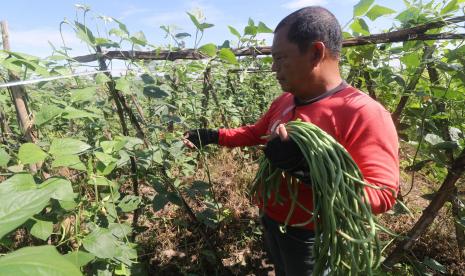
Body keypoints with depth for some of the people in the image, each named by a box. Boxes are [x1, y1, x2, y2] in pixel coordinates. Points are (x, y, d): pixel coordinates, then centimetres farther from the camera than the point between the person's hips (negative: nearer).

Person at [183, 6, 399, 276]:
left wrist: (308, 167, -39)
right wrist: (211, 136, 7)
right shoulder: (284, 101, 0)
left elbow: (383, 195, -27)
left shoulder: (364, 114, -25)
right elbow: (255, 133, 14)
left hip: (311, 240, -6)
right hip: (271, 221, 7)